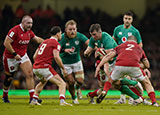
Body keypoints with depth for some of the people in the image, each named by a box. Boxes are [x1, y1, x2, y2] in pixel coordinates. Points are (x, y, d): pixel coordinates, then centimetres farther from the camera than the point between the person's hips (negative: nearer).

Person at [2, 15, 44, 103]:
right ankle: (5, 96, 32)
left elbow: (37, 39, 18)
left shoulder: (29, 32, 2)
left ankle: (32, 97, -12)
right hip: (11, 57, -6)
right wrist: (14, 54, -25)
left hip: (23, 55, 6)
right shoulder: (15, 31, -22)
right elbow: (6, 43, -23)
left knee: (30, 74, -10)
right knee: (9, 78, 8)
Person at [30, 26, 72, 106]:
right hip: (44, 67, -8)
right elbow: (56, 57, -17)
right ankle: (62, 101, -28)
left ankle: (34, 100, 32)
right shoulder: (56, 43, -2)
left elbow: (34, 56, 22)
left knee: (43, 82, 38)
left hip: (35, 68, 8)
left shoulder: (44, 42, 22)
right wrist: (63, 68, -8)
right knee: (62, 83, -8)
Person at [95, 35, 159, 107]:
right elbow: (147, 65, 38)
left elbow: (108, 56, 20)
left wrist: (99, 66, 16)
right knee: (146, 82, 24)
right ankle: (154, 102, 13)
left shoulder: (121, 46, 34)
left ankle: (104, 91, 1)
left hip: (119, 66, 0)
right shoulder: (139, 48, 36)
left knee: (111, 80, 29)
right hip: (133, 66, 0)